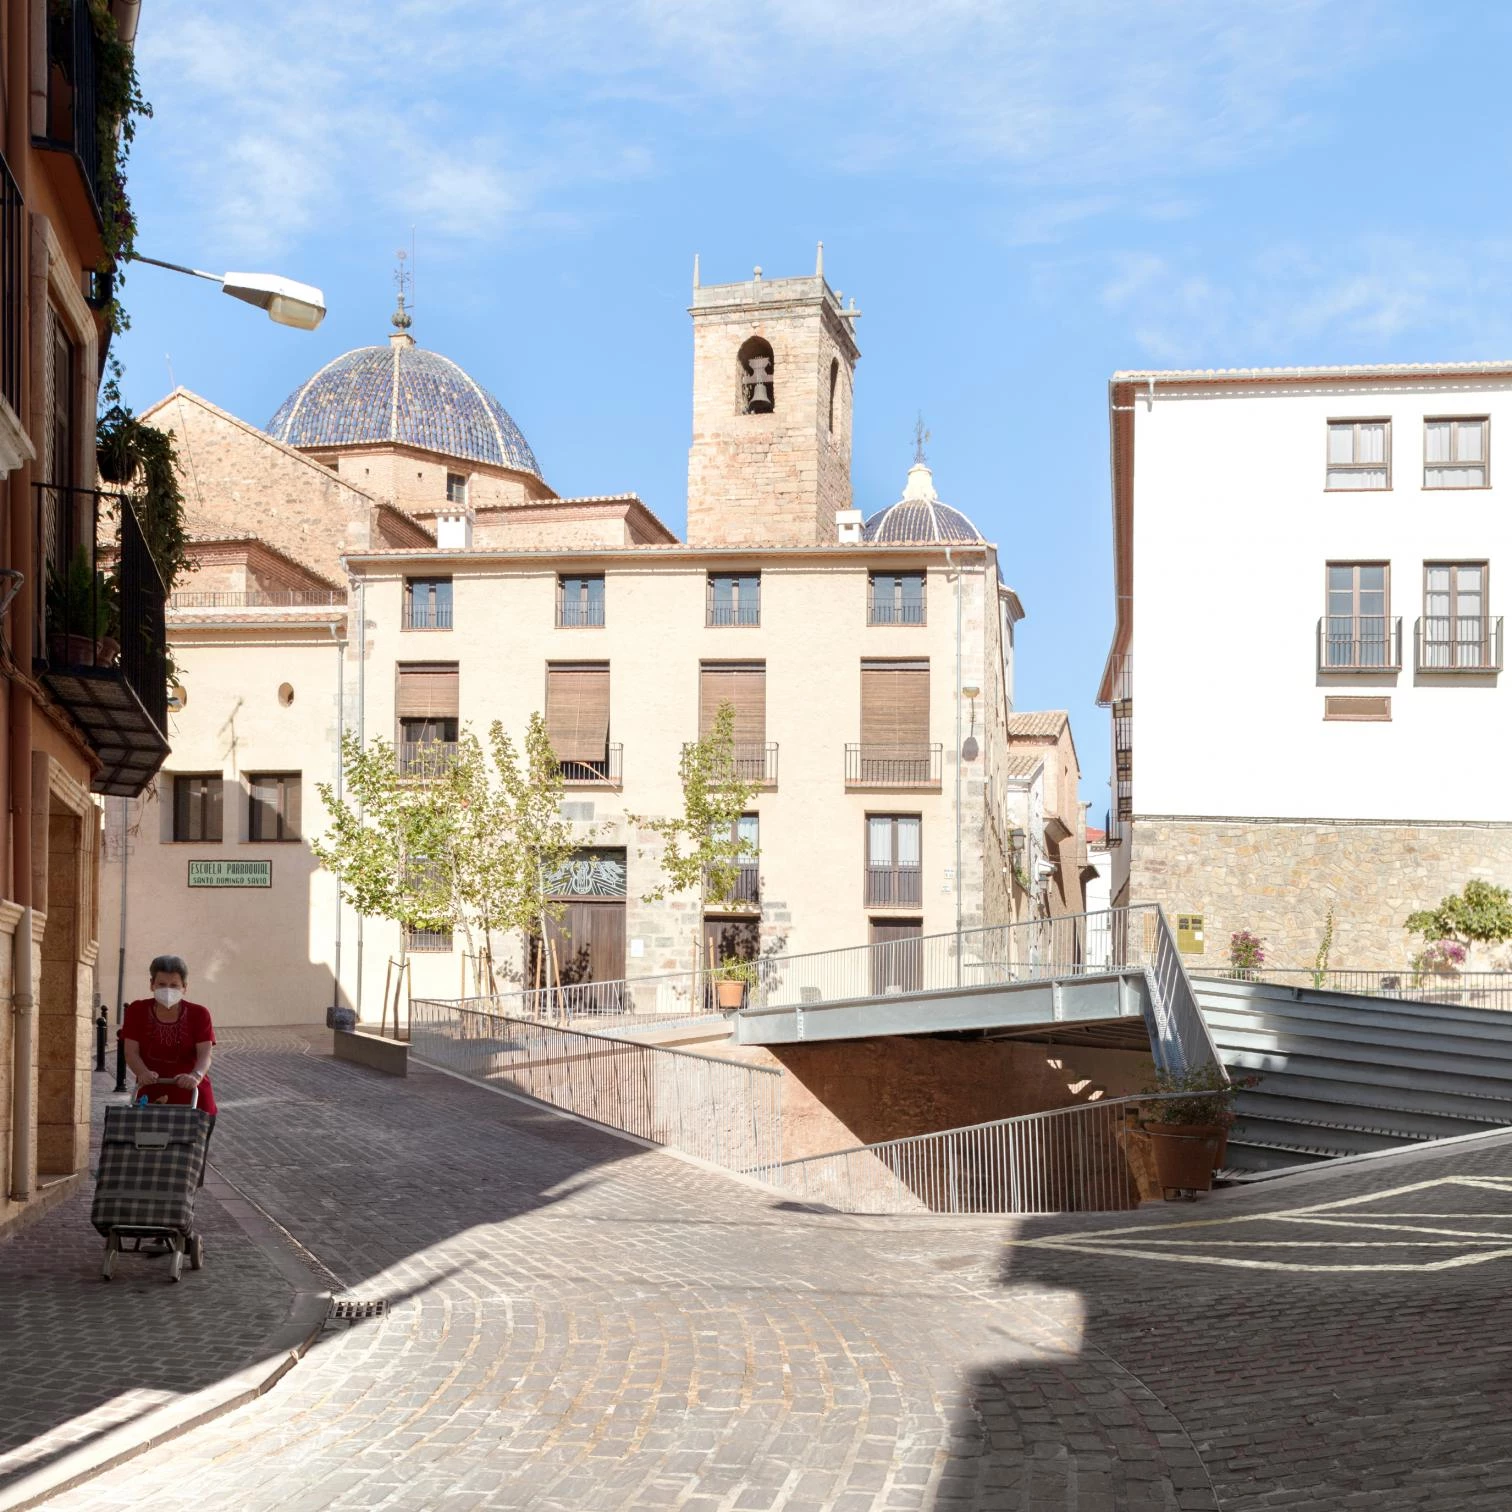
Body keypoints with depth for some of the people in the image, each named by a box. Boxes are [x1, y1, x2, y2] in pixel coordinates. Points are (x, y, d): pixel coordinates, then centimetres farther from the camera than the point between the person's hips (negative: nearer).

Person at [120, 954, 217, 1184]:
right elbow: (131, 1051, -9)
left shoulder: (198, 1014, -2)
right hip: (151, 1099, 0)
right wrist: (143, 1073, -31)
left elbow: (205, 1054, -15)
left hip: (192, 1101, 0)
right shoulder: (137, 1011, 1)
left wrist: (196, 1075, -37)